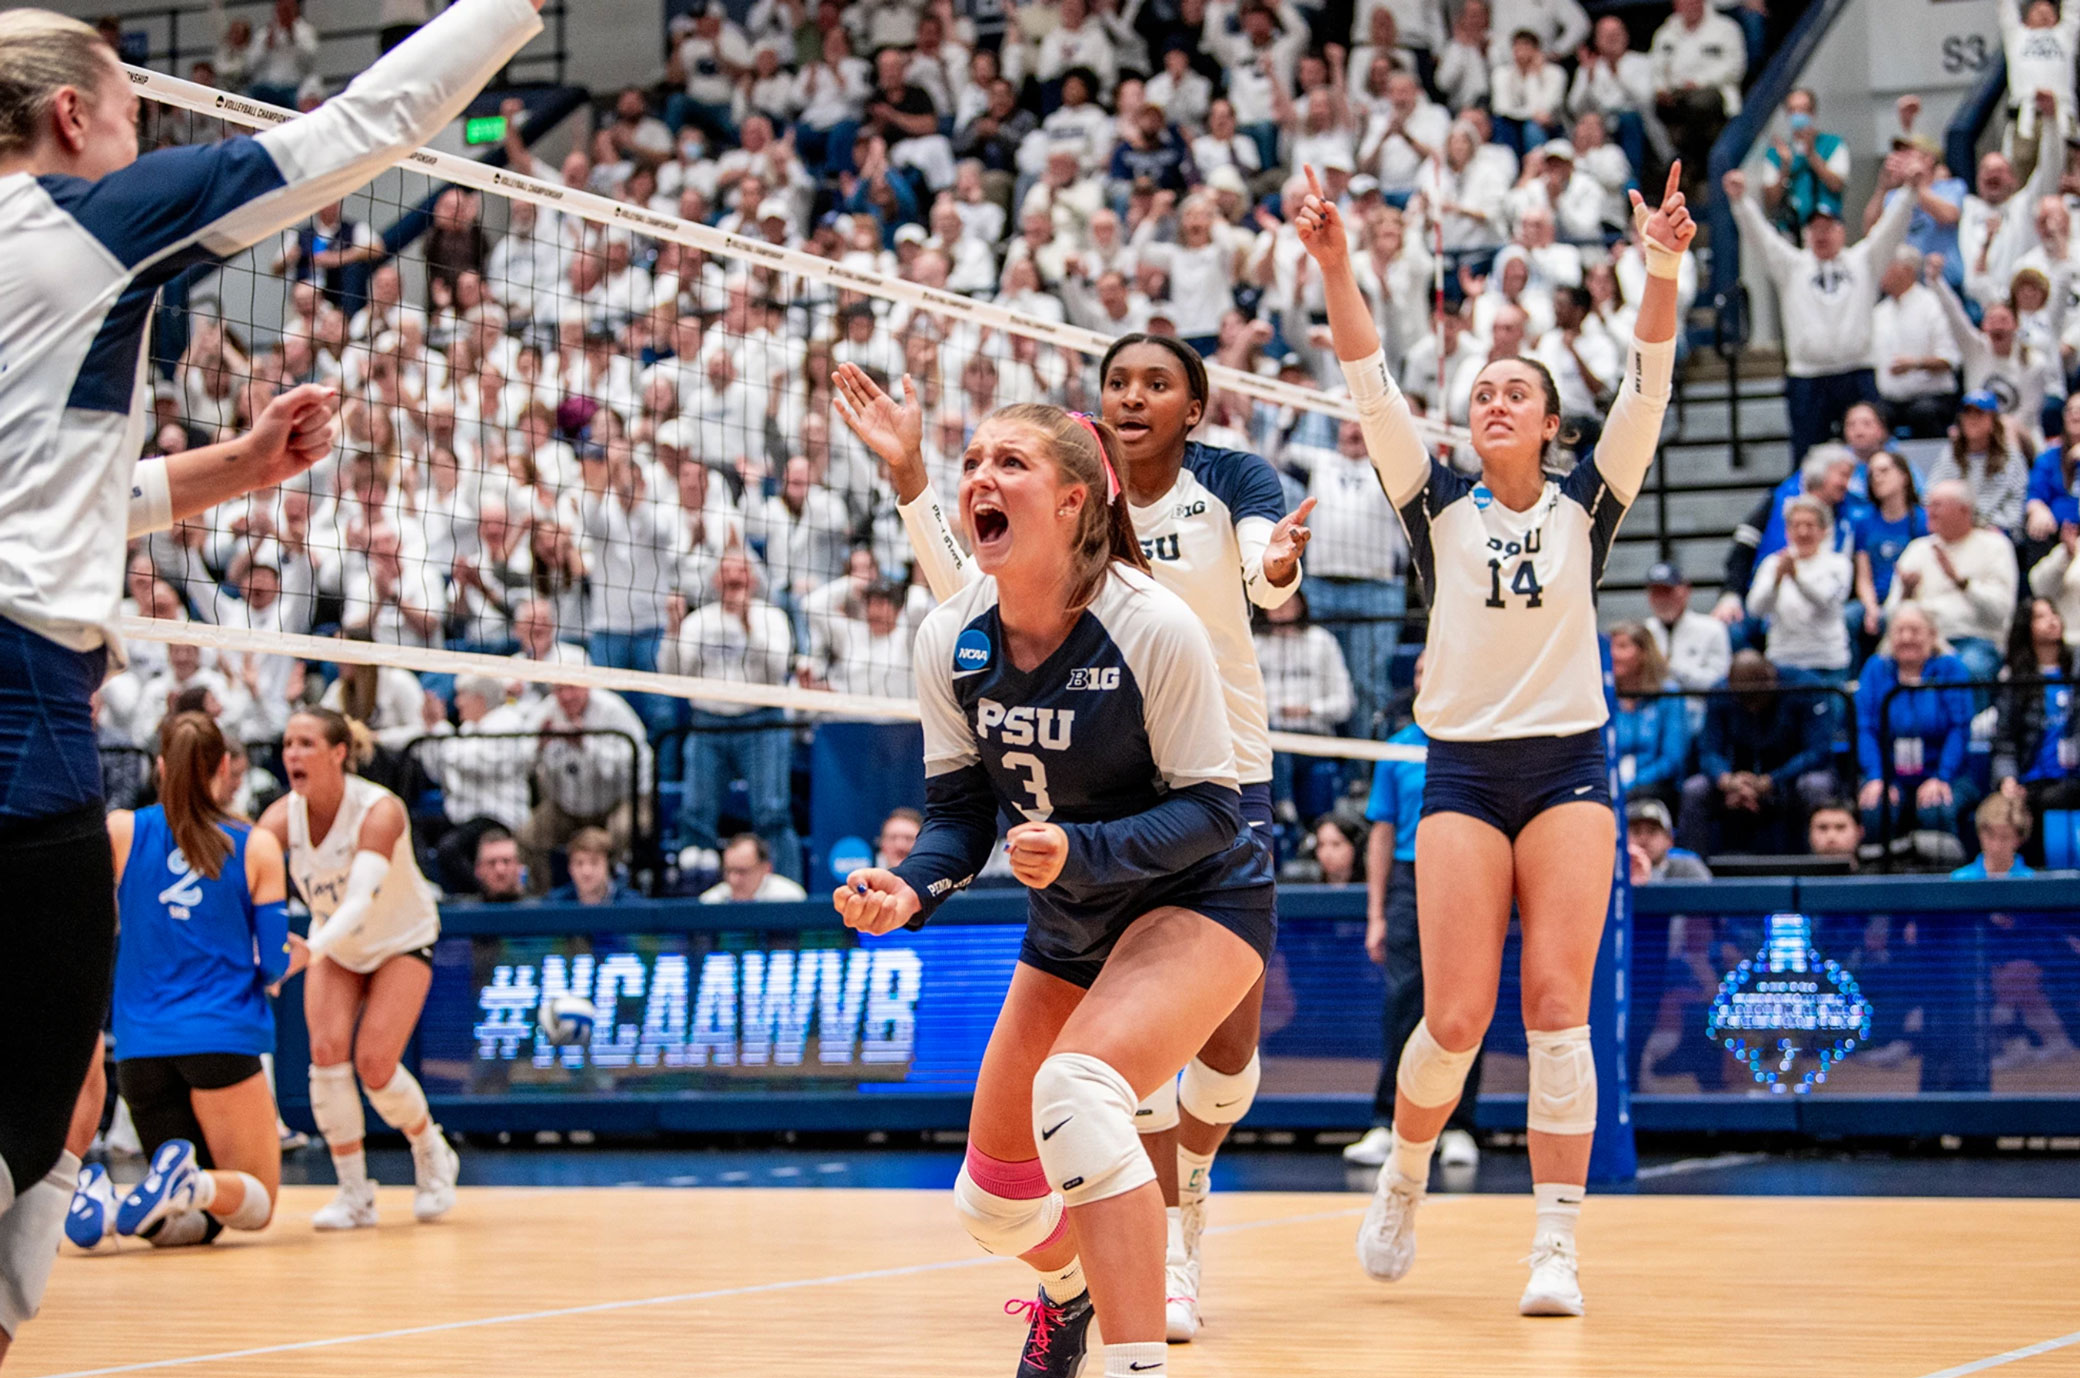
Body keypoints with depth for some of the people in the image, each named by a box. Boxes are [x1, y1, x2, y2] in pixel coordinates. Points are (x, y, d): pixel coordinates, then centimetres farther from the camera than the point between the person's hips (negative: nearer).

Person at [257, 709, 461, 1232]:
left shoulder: (380, 810, -31)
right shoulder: (283, 816, -19)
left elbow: (361, 900, -45)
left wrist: (309, 950, -62)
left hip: (402, 943, -4)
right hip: (334, 947, 4)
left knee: (374, 1065, -17)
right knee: (326, 1051, -18)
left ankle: (433, 1157, 13)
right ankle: (355, 1195, -5)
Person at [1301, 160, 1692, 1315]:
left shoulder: (1586, 503, 6)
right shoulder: (1439, 507, 5)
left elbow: (1647, 388, -6)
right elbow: (1371, 387, -6)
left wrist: (1663, 271, -22)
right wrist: (1334, 266, -19)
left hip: (1569, 767, 0)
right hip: (1462, 772, 0)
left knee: (1557, 1006, -8)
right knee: (1455, 1016, -5)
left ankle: (1556, 1249, -6)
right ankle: (1402, 1180, 23)